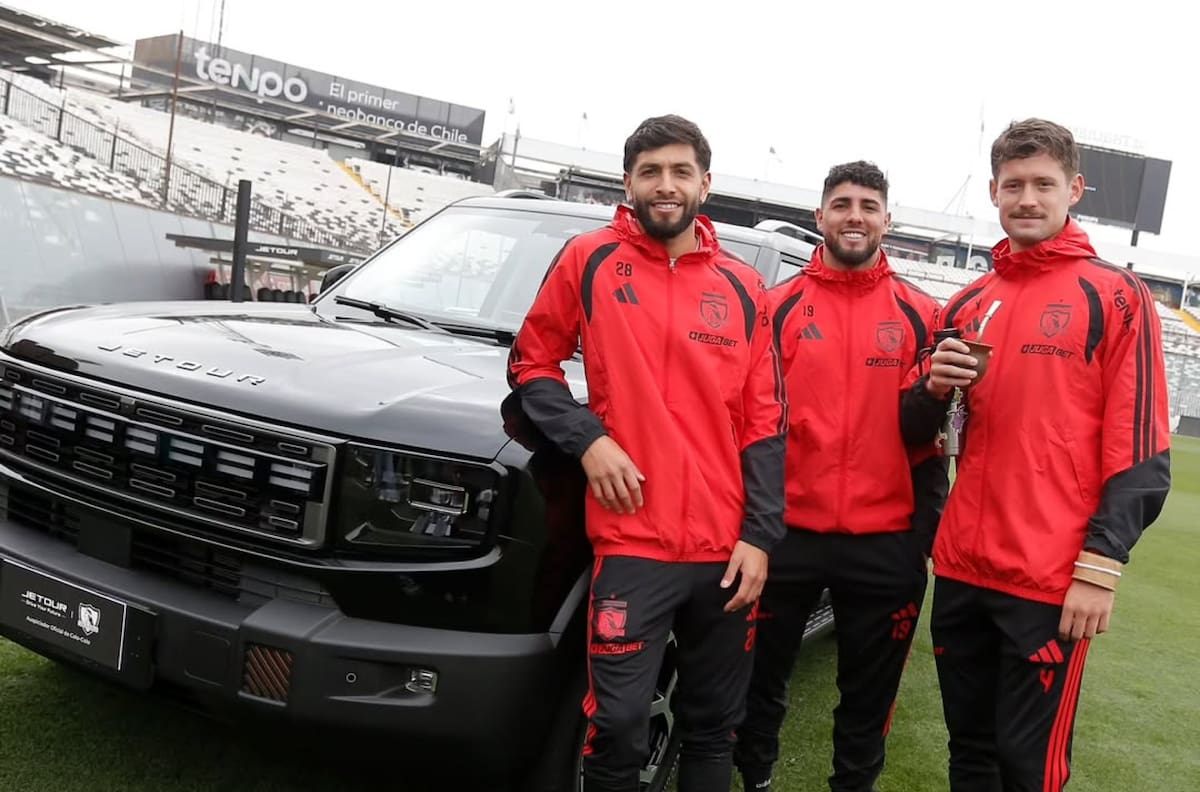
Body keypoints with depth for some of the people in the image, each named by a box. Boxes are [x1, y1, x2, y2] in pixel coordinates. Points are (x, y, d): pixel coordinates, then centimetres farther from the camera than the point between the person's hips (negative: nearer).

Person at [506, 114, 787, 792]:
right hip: (632, 545, -3)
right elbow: (531, 363, 6)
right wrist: (588, 438, -11)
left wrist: (759, 536, -2)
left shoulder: (744, 289, 7)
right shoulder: (589, 261, 0)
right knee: (619, 727, -3)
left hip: (728, 550, 3)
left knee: (715, 730, 16)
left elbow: (765, 423, 6)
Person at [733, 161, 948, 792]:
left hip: (886, 542, 0)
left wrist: (927, 528, 2)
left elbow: (931, 432, 7)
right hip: (786, 531, 0)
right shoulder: (778, 306, 2)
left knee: (868, 693, 14)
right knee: (763, 679, 14)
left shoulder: (920, 315, 4)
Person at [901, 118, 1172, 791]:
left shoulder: (1117, 295, -3)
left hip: (1051, 579, -5)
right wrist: (934, 389, -6)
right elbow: (918, 431, 15)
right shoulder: (969, 304, 12)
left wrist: (1101, 566, -15)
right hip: (961, 568, 5)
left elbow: (1141, 451, -8)